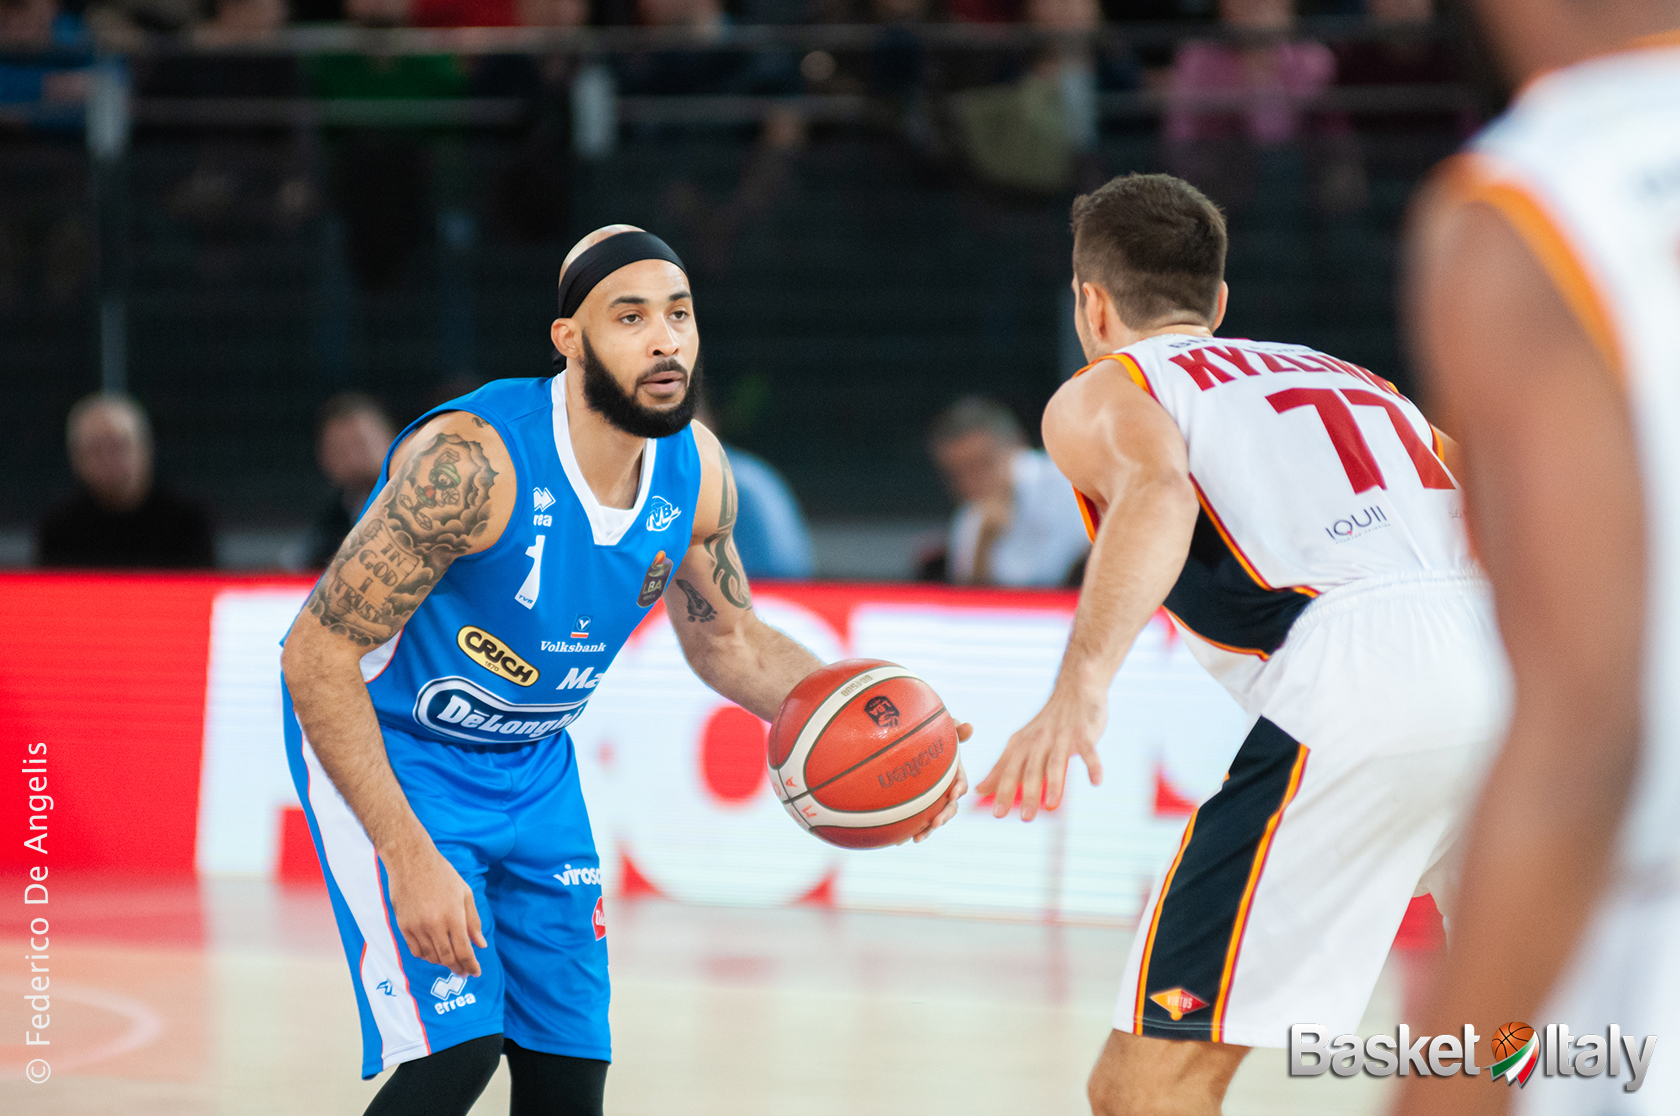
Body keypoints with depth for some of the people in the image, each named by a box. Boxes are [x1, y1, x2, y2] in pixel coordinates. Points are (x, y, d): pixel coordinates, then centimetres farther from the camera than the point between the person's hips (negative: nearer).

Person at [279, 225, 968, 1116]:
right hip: (384, 742, -7)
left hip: (531, 765, 7)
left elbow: (725, 637, 10)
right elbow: (318, 653, -28)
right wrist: (408, 858, -33)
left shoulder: (695, 471, -9)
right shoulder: (474, 461, -31)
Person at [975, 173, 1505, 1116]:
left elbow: (1158, 490, -6)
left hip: (1359, 685, -6)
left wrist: (1084, 684, -20)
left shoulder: (1101, 393, 19)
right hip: (1534, 671, 6)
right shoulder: (1351, 378, 37)